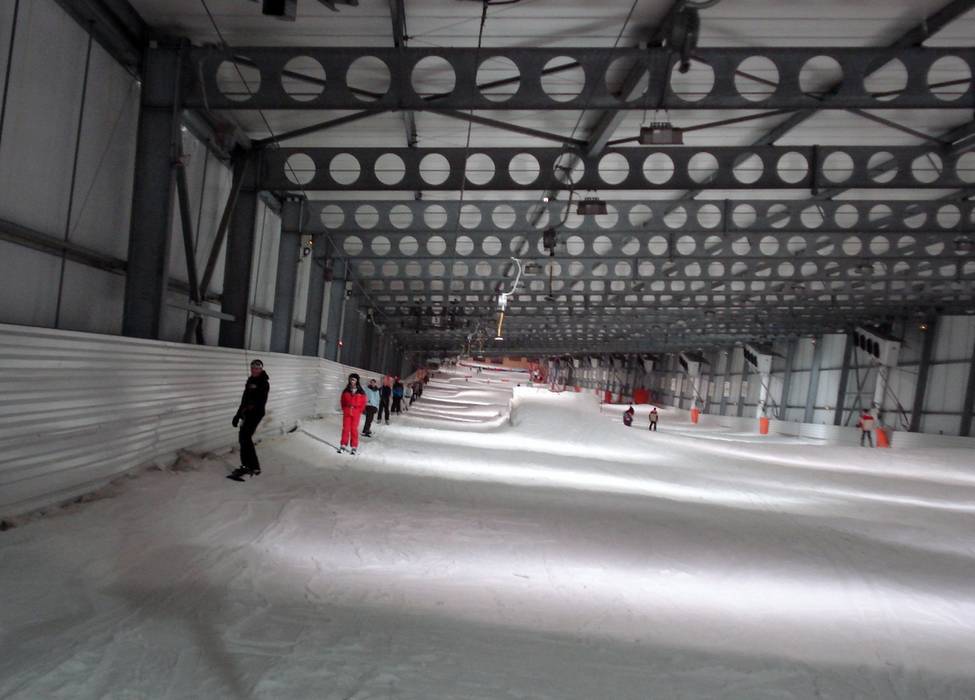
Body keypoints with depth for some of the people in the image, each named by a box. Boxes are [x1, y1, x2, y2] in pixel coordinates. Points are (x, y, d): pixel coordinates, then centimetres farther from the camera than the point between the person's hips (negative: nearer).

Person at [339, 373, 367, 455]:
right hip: (347, 412, 1)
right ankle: (343, 446, 6)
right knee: (345, 428, 1)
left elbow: (363, 402, 3)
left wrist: (359, 411, -3)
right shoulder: (346, 391, 4)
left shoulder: (361, 392, -1)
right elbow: (343, 401, 11)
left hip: (356, 413, -1)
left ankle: (354, 447, 8)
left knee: (354, 429, 2)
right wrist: (344, 409, 2)